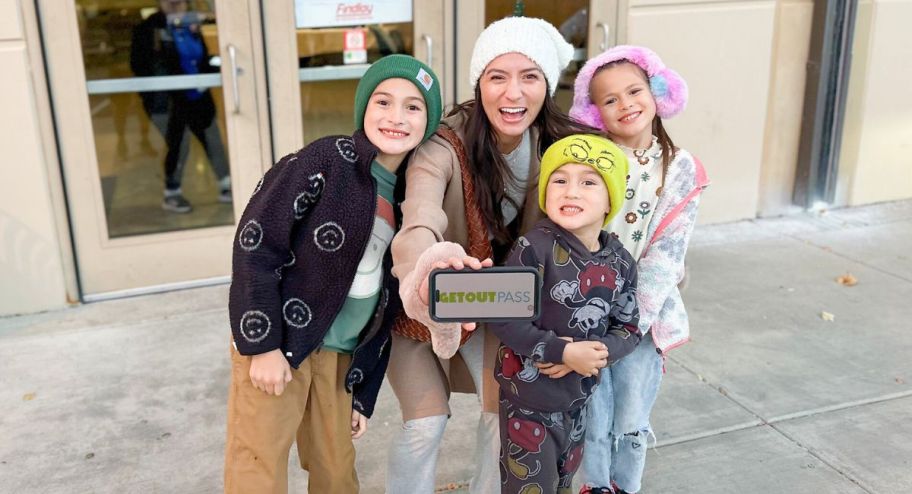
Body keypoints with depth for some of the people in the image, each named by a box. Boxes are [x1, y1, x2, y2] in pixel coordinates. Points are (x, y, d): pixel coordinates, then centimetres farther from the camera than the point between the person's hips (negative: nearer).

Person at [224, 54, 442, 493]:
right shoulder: (326, 160, -13)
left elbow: (385, 301, 11)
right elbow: (254, 244, -16)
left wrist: (364, 395, 12)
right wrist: (263, 344, -18)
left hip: (339, 356, 6)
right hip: (274, 344, -5)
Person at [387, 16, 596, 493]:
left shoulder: (560, 145, -17)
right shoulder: (444, 146, -32)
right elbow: (418, 227, -49)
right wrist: (431, 267, -71)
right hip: (418, 303, -4)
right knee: (426, 422, -4)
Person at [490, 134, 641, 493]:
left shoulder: (620, 262, -4)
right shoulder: (536, 248, -21)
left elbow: (629, 329, 2)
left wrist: (598, 354, -18)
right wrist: (563, 352, -26)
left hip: (580, 398, 6)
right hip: (528, 399, -6)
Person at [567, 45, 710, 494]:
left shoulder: (679, 169, -1)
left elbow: (666, 254, -6)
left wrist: (630, 320, -15)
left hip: (644, 314, 1)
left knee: (632, 422, 9)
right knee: (593, 420, 7)